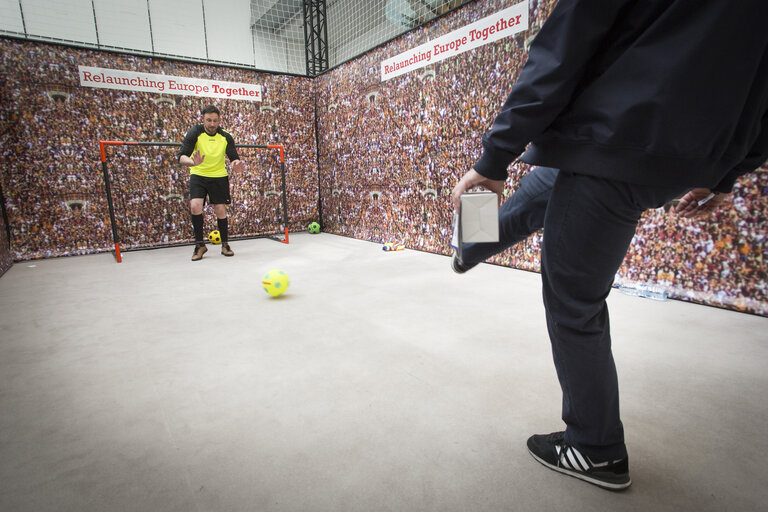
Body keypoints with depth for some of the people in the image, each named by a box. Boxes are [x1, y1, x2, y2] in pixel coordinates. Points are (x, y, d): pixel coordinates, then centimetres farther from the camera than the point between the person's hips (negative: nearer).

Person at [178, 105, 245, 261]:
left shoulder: (226, 137, -7)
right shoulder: (195, 132, -13)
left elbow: (234, 158, -7)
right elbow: (181, 157, -22)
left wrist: (237, 164, -33)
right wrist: (193, 162, -46)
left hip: (219, 176, 1)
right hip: (198, 175, -1)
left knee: (221, 211, -3)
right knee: (195, 206, -19)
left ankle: (225, 244, 16)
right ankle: (200, 245, -4)